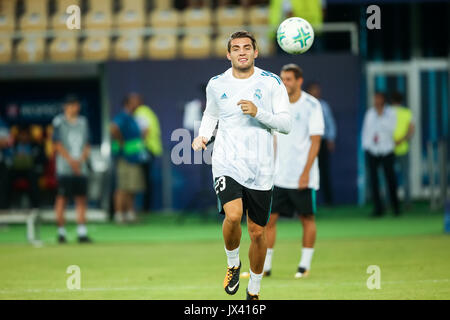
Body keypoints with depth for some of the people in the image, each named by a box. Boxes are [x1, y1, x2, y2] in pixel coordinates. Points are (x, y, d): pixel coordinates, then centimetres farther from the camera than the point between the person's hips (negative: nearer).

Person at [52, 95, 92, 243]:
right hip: (64, 168, -4)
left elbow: (87, 145, 13)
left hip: (81, 168, 4)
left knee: (81, 198, 0)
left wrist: (80, 160, -4)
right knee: (62, 198, -4)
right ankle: (61, 232, 1)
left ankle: (82, 232, -1)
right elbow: (58, 144, -5)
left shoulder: (83, 122, 14)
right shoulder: (59, 121, 1)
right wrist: (71, 160, -12)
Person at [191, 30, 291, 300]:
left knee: (258, 233, 6)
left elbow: (287, 125, -3)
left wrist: (259, 113, -18)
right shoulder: (217, 85, 6)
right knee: (233, 216, -26)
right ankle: (233, 264, 3)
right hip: (227, 165, 0)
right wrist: (203, 136, 5)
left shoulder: (272, 83, 0)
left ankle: (254, 290, 27)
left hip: (261, 170, 0)